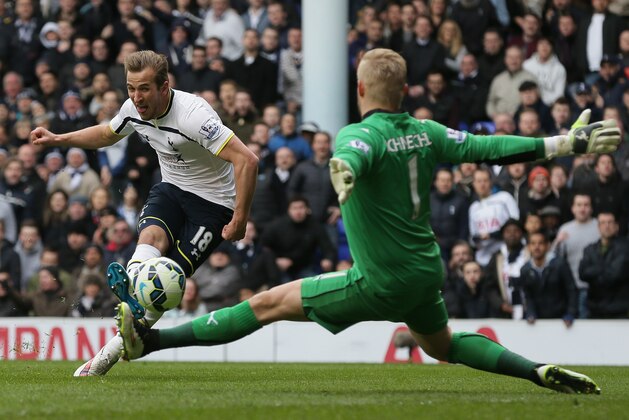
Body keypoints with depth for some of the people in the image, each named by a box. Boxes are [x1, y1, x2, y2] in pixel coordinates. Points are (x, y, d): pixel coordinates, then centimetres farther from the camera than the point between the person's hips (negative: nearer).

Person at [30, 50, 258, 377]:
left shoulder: (193, 115, -30)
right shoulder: (134, 110, -7)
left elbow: (247, 160, -33)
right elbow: (107, 134, 19)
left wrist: (239, 220, -31)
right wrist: (57, 139, 12)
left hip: (213, 201, -6)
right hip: (172, 188, 6)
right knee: (152, 235, -28)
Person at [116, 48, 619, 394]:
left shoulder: (360, 134, -16)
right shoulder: (425, 133, 3)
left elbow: (354, 155, -39)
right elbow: (487, 147, 5)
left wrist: (344, 168, -65)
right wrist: (567, 144, 13)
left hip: (380, 283, -6)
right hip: (427, 272, 7)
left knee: (270, 304, -6)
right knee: (443, 346, 32)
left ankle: (149, 340, -10)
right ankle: (540, 372, 18)